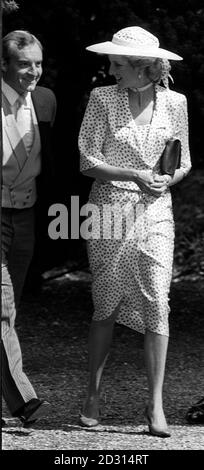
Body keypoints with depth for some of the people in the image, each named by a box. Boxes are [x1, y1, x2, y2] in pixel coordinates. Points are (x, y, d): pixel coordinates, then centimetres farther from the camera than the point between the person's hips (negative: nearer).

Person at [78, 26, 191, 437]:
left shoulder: (174, 103, 4)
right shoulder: (102, 99, -1)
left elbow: (184, 163, 12)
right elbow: (88, 161, -5)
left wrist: (166, 180, -11)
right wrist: (135, 175, -18)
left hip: (155, 212, 1)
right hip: (109, 210, -1)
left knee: (156, 303, -7)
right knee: (106, 306, 2)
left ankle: (156, 404, -2)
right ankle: (93, 396, 17)